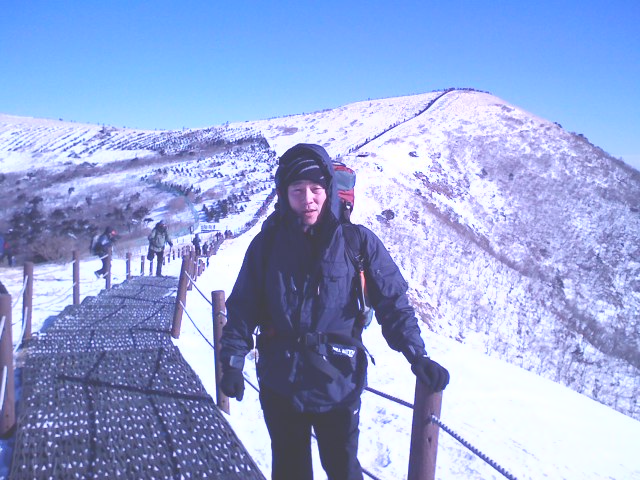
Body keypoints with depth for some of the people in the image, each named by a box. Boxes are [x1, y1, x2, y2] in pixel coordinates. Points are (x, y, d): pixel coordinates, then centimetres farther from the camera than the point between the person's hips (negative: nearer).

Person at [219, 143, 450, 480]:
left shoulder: (358, 241, -9)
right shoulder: (267, 244, -5)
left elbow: (392, 301, -4)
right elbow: (243, 307, 0)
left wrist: (417, 355, -11)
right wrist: (233, 361, -5)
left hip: (338, 386, -1)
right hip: (280, 386, 1)